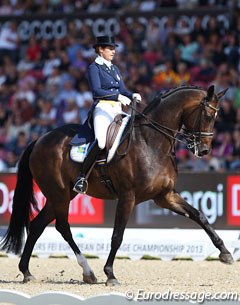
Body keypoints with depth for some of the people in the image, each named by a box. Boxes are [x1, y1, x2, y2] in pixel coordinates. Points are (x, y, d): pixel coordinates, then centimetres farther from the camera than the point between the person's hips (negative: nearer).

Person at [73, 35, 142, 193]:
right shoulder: (94, 67, 1)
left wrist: (132, 95, -2)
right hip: (102, 108, -8)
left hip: (118, 109, 8)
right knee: (100, 142, -31)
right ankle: (82, 178, -26)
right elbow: (97, 90, -11)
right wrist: (117, 96, -19)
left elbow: (123, 90, 19)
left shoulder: (114, 68, 22)